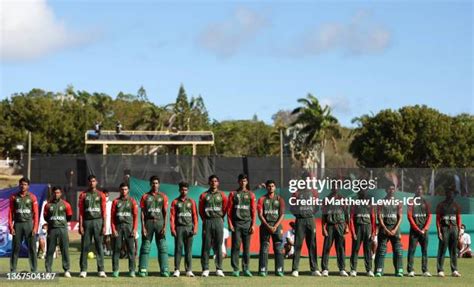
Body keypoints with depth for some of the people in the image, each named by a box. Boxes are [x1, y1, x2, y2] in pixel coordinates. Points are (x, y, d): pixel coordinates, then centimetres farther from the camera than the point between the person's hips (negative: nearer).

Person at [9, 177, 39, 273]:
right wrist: (11, 227, -3)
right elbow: (11, 213, 6)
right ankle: (13, 270, 6)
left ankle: (34, 270, 2)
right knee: (15, 248, 2)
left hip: (29, 223, -1)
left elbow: (36, 213, 1)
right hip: (17, 224, 1)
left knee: (32, 248, -2)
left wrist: (35, 228, -8)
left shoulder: (32, 197, 3)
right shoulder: (14, 197, 7)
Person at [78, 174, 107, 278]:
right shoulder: (83, 195, 7)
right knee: (85, 246, 0)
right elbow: (81, 212, 4)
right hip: (87, 221, 0)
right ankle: (83, 270, 4)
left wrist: (104, 226, -5)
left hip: (98, 221, 0)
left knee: (99, 246, -1)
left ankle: (101, 270, 1)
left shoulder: (100, 195, 6)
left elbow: (104, 211, 3)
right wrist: (80, 226, -4)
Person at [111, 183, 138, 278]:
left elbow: (136, 216, 3)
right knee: (116, 248, -1)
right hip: (118, 227, 0)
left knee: (131, 249, -3)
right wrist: (113, 229, -5)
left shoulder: (132, 201, 7)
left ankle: (132, 270, 0)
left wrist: (134, 229, -6)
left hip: (129, 226, 0)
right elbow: (112, 216, 5)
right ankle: (115, 270, 2)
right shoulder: (116, 201, 9)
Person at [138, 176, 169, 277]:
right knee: (145, 247, -1)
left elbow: (165, 212, 4)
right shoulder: (145, 197, 8)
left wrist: (164, 226, -6)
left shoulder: (163, 197, 8)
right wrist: (143, 226, -5)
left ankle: (164, 270, -3)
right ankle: (143, 270, 1)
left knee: (163, 247, -4)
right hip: (148, 222, 0)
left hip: (159, 222, 0)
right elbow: (142, 212, 5)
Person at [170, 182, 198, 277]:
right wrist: (172, 229, -7)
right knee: (178, 248, -4)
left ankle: (189, 270, 4)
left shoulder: (191, 201, 11)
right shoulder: (175, 202, 8)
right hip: (179, 228, -1)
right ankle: (177, 270, -3)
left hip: (189, 227, 1)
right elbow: (172, 216, 2)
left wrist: (195, 228, -2)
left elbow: (195, 215, 7)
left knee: (189, 249, 2)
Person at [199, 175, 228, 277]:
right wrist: (205, 220, 6)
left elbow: (225, 208, 10)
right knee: (206, 245, -3)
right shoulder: (204, 195, 6)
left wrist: (220, 218, 9)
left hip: (218, 221, 0)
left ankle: (219, 269, 3)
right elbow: (201, 210, 8)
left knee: (218, 245, 1)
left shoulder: (222, 195, 7)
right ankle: (205, 269, -1)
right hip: (207, 221, 0)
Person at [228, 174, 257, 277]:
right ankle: (235, 269, -2)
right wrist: (230, 224, -5)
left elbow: (254, 211, 7)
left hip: (247, 223, 1)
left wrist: (253, 225, -2)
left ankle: (246, 269, 7)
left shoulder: (251, 195, 10)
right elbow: (229, 210, 4)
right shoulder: (233, 194, 7)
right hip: (236, 223, -1)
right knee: (236, 246, -4)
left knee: (247, 247, 2)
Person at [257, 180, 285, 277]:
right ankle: (262, 270, -2)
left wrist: (275, 226, -11)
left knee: (278, 249, -1)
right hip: (265, 225, -1)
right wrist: (268, 226, -12)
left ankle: (279, 270, 1)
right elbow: (260, 215, -1)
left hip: (277, 226, 1)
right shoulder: (262, 199, 6)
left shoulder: (279, 199, 9)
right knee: (264, 248, -3)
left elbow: (282, 214, 2)